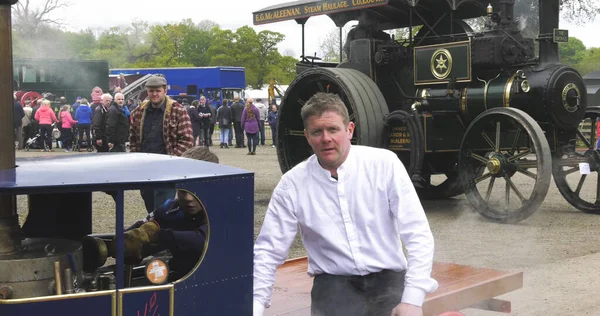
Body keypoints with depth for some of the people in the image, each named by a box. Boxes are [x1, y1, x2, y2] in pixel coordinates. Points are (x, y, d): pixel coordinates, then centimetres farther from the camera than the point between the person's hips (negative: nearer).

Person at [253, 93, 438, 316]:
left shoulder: (385, 164, -5)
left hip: (388, 279, 0)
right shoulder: (292, 184, -2)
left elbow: (418, 234, -7)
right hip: (333, 285, 0)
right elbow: (268, 251, 2)